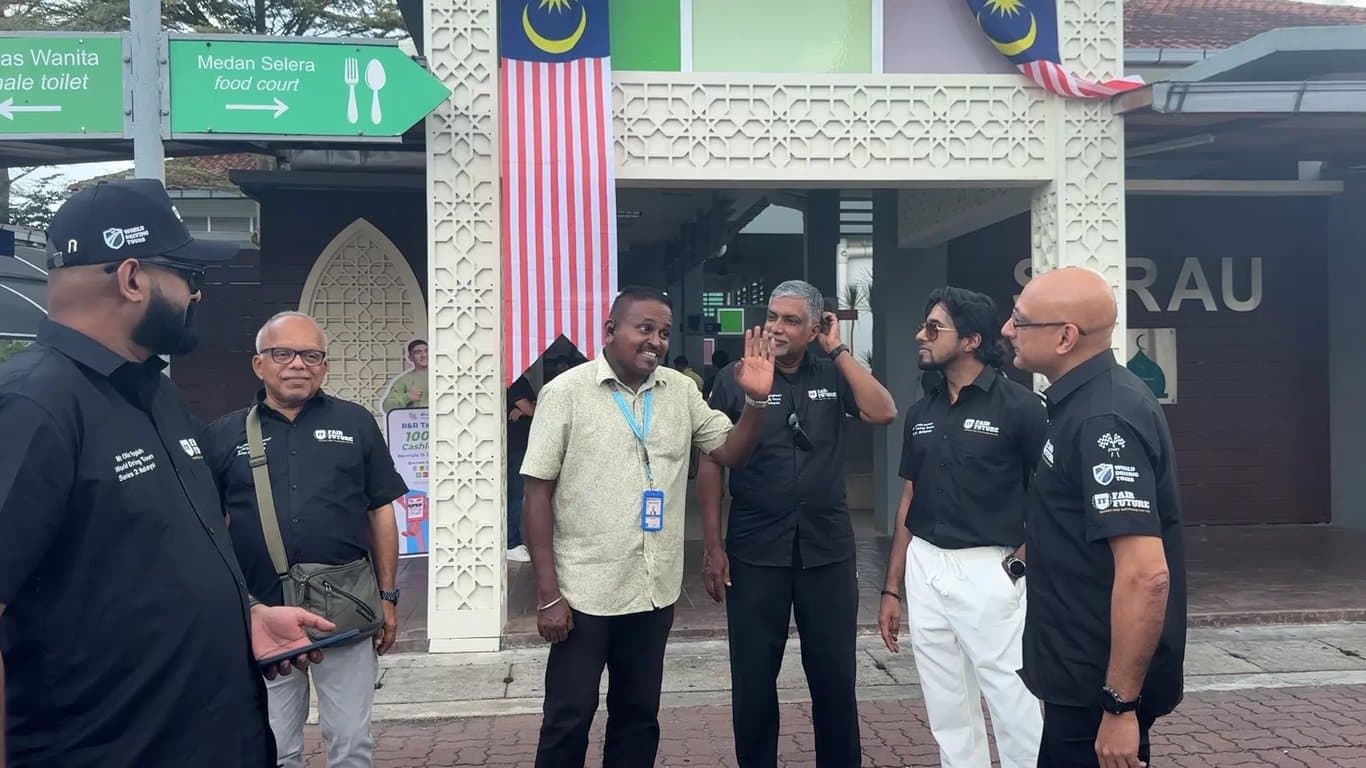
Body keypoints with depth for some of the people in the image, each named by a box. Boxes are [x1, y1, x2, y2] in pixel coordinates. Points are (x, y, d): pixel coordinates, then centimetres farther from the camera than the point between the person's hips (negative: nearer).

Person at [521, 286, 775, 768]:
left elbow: (730, 452, 7)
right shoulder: (567, 392, -8)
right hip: (584, 592, -4)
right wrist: (548, 593, -12)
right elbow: (537, 495, -9)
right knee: (568, 721, 7)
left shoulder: (680, 390, 4)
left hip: (655, 590, 4)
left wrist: (755, 401, -12)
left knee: (638, 716, 17)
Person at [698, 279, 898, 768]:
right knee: (753, 680, 9)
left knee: (834, 676, 11)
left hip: (828, 549, 2)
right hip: (755, 551, -1)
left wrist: (838, 350, -8)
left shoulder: (832, 376, 5)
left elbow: (883, 413, -11)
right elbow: (711, 465, -1)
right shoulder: (735, 379, -2)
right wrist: (713, 547, -5)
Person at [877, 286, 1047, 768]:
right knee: (948, 714, 15)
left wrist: (1022, 562, -15)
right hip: (924, 570, 6)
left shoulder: (1018, 407, -9)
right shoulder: (921, 413, 9)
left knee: (1013, 707, 2)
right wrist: (892, 589, 12)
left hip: (988, 571, -6)